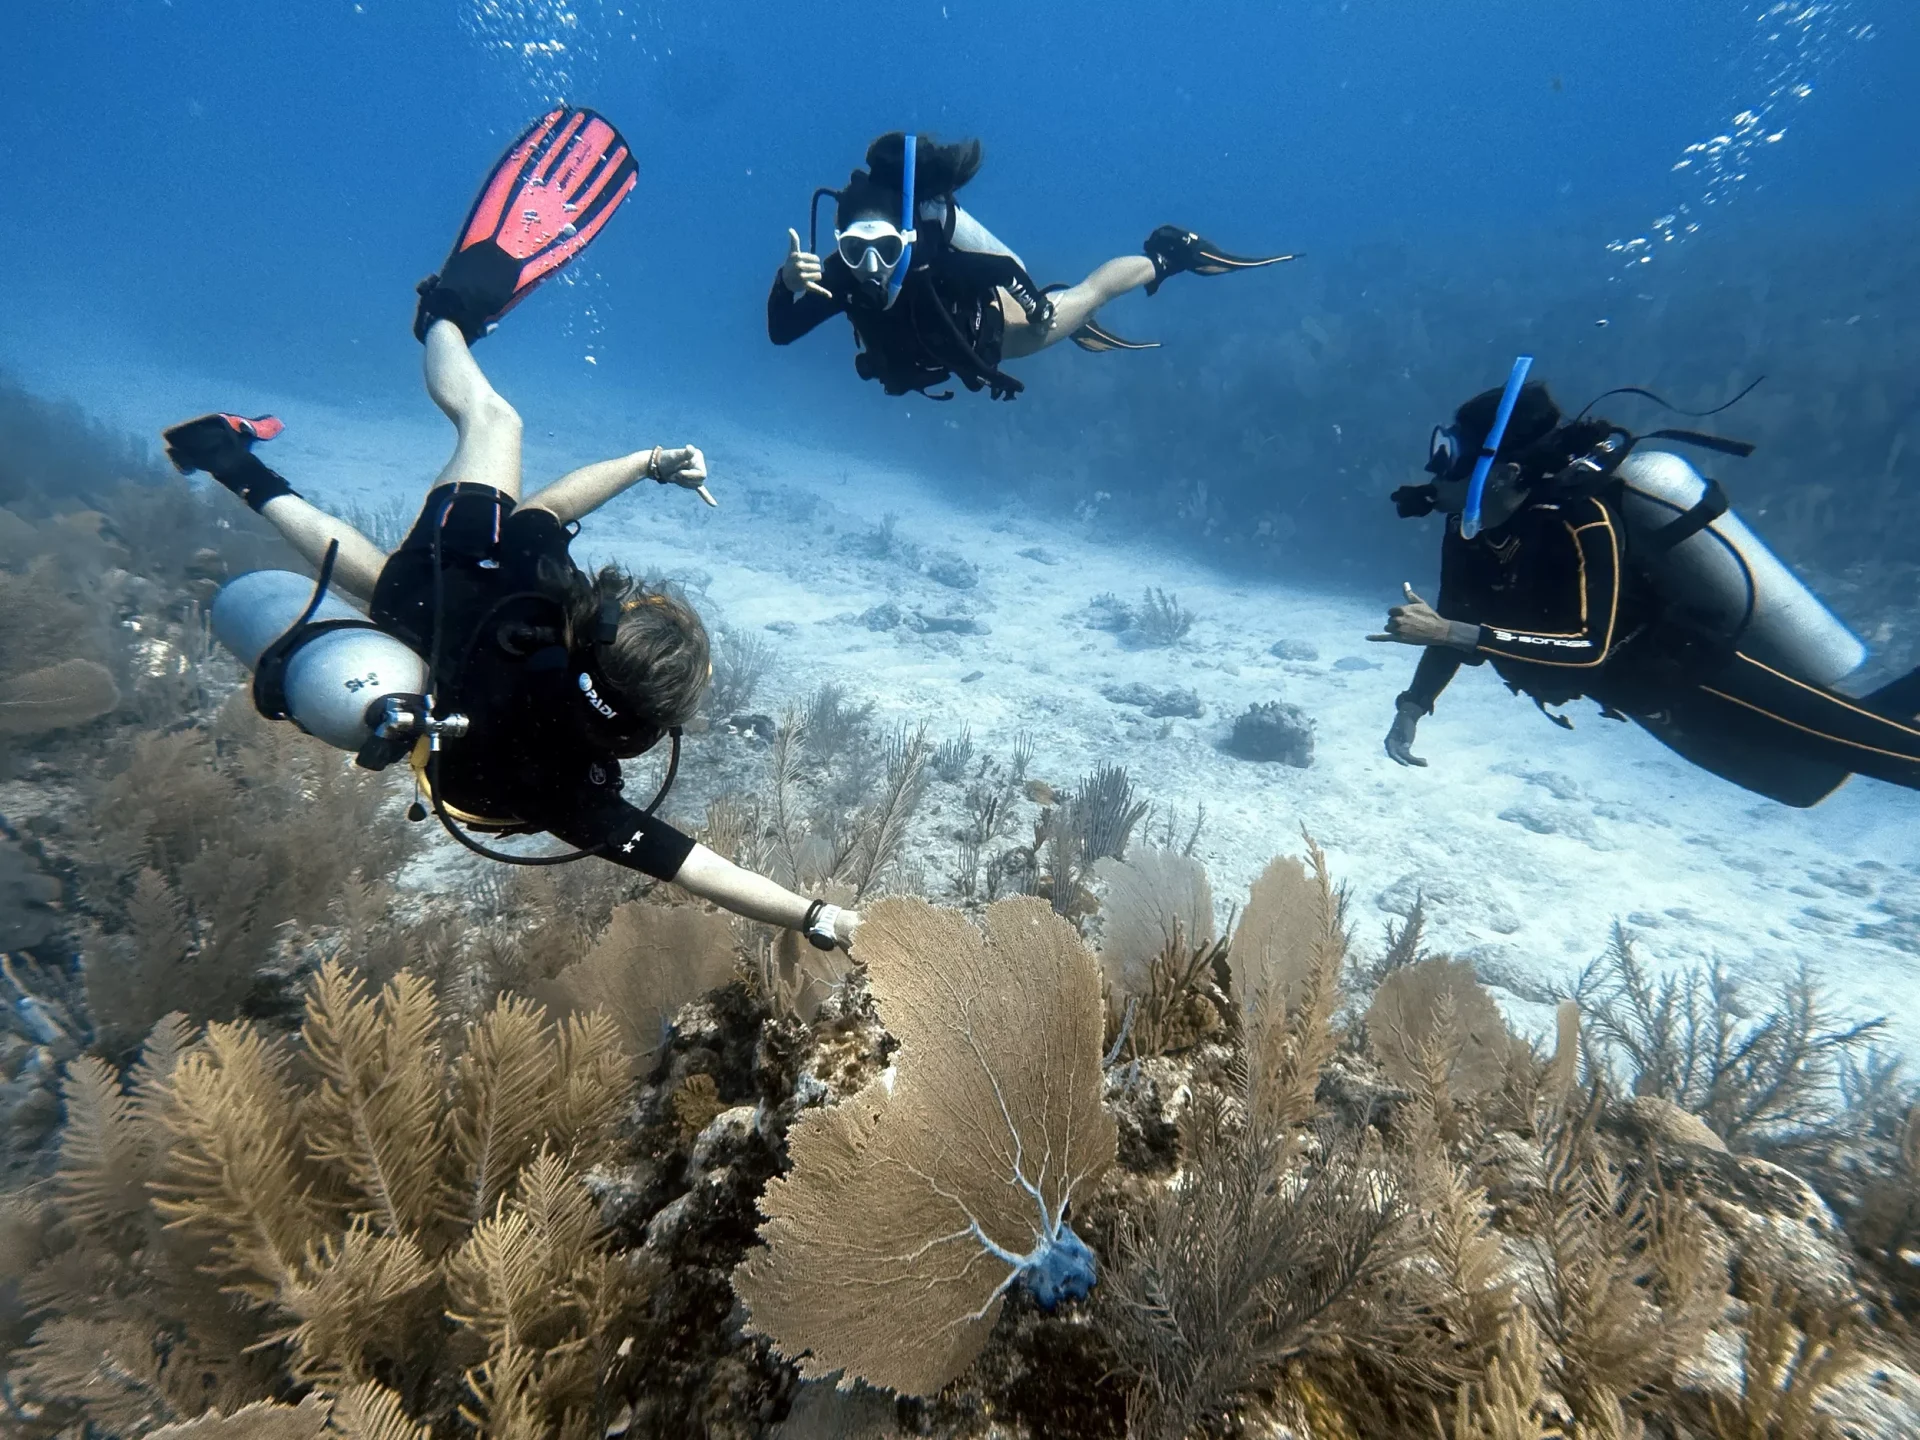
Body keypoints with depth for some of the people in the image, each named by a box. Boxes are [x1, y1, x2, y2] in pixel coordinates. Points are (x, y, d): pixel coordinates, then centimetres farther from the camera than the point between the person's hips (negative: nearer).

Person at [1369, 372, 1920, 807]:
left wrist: (1453, 631, -47)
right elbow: (1457, 629, -4)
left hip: (1706, 682, -8)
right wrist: (1411, 709, -18)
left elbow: (1590, 648, -41)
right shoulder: (1472, 534, -12)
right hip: (1665, 697, 8)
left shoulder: (1579, 521, -33)